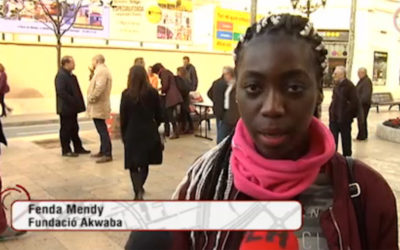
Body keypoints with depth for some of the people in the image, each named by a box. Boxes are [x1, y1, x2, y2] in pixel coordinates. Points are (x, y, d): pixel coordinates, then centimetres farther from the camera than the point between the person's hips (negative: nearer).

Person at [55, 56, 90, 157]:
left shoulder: (71, 76, 14)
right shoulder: (61, 75, -16)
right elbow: (61, 91, -25)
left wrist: (78, 103, 9)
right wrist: (72, 101, -23)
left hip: (72, 108, 9)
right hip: (66, 108, -9)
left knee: (74, 129, 16)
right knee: (66, 129, 1)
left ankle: (78, 148, 25)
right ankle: (66, 150, 10)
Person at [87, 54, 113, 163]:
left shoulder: (101, 71, -15)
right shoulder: (102, 70, 19)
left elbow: (99, 88, -26)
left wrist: (91, 98, -17)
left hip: (99, 106, -11)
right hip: (99, 106, 11)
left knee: (102, 130, -9)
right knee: (102, 130, 16)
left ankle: (107, 154, -6)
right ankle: (103, 151, 25)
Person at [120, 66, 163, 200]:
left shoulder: (126, 94, -7)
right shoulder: (153, 92, -4)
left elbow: (123, 117, -4)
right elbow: (159, 115, 2)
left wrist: (124, 135, 9)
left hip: (132, 133, -2)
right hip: (149, 133, 2)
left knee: (133, 165, 6)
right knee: (145, 164, 18)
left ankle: (138, 191, -10)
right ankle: (139, 187, 31)